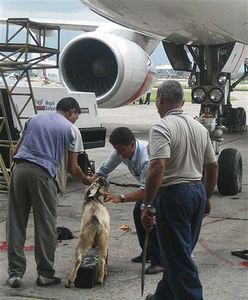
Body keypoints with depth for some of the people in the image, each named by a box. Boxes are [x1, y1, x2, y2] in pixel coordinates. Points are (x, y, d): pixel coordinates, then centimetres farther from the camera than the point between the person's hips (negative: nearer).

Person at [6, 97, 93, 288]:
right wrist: (86, 179, 25)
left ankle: (15, 273, 9)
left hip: (19, 169, 4)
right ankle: (45, 274, 11)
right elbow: (72, 167, 8)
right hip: (43, 174, -4)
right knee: (45, 226, 6)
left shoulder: (34, 119, 22)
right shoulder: (71, 130, 9)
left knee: (16, 223, 7)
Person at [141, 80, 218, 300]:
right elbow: (212, 166, 15)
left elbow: (157, 168, -27)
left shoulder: (162, 128, -15)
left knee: (178, 257, -1)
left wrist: (146, 206, -23)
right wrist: (207, 198, 25)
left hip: (173, 195, -8)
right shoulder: (200, 128, 9)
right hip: (198, 191, 8)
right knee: (180, 252, 19)